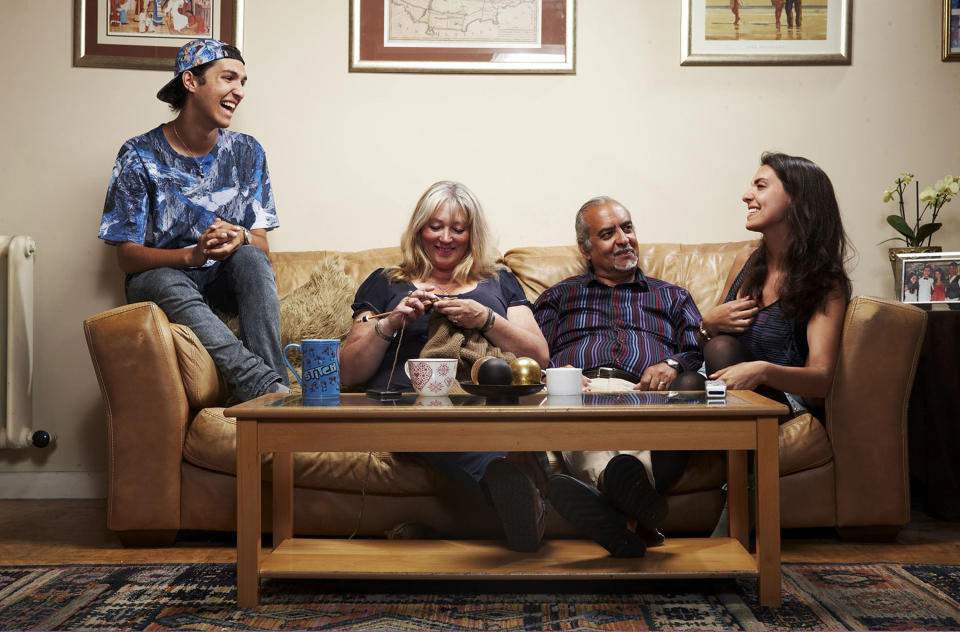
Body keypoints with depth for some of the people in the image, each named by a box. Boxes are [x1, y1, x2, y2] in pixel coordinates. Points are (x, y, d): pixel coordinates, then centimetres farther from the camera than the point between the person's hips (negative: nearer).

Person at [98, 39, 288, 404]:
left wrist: (239, 238, -26)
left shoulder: (246, 152, 5)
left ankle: (271, 392, -40)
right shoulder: (140, 156, -6)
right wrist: (193, 254, -29)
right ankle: (265, 386, -52)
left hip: (226, 281, 3)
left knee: (251, 258, -30)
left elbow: (261, 244, 1)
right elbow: (127, 256, -10)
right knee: (169, 284, -37)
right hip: (159, 275, -2)